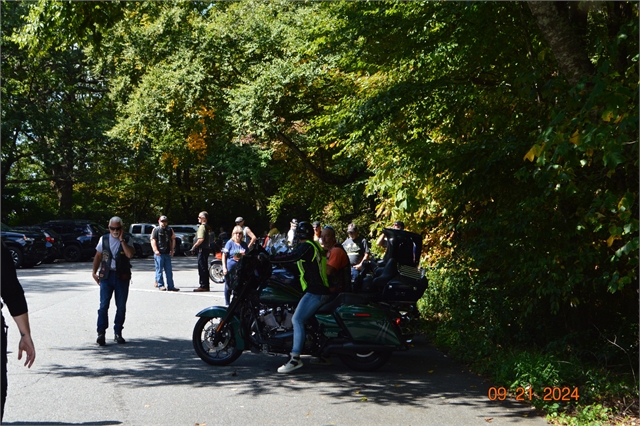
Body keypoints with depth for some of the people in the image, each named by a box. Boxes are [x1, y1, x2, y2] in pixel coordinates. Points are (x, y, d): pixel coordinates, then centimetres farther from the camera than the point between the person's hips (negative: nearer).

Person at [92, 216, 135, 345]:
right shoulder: (104, 239, 6)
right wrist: (94, 272, 7)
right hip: (106, 275, 0)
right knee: (104, 305, -8)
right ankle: (101, 333, -7)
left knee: (121, 307, 5)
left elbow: (130, 254, -18)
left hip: (122, 277, 0)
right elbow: (98, 256, 13)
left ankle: (118, 333, 16)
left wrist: (121, 240, -16)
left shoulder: (126, 240, 0)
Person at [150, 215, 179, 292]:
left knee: (169, 271, 6)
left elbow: (173, 239, 19)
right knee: (159, 270, -1)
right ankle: (160, 285, 6)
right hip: (159, 254, -4)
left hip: (167, 253, 4)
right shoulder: (156, 230, 0)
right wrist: (155, 250, -16)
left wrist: (172, 250, 10)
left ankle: (170, 286, 9)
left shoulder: (169, 230, 13)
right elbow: (153, 240, -5)